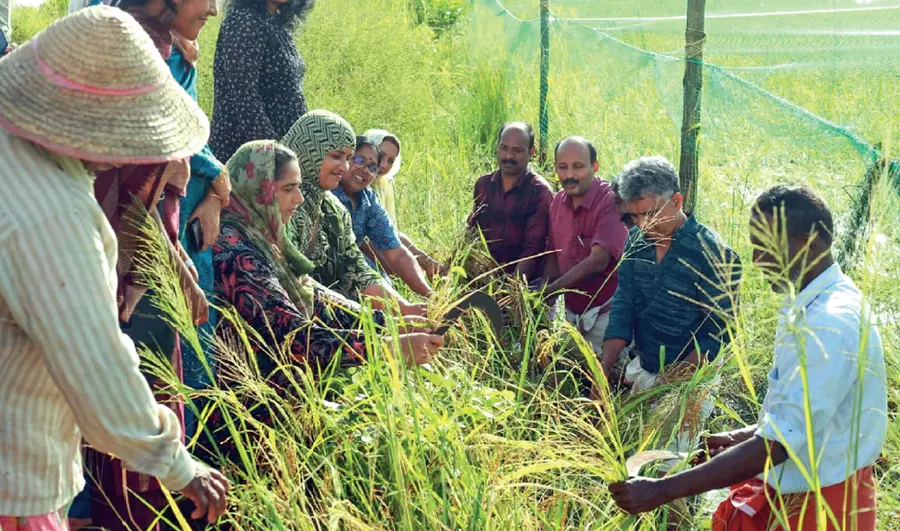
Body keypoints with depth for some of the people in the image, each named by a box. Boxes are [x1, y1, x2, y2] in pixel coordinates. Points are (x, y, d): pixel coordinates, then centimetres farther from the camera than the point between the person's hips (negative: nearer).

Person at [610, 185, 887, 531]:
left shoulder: (831, 324, -27)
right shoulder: (810, 306, 5)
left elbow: (777, 444, -30)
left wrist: (661, 491, -31)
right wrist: (740, 438, 8)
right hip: (794, 492, 8)